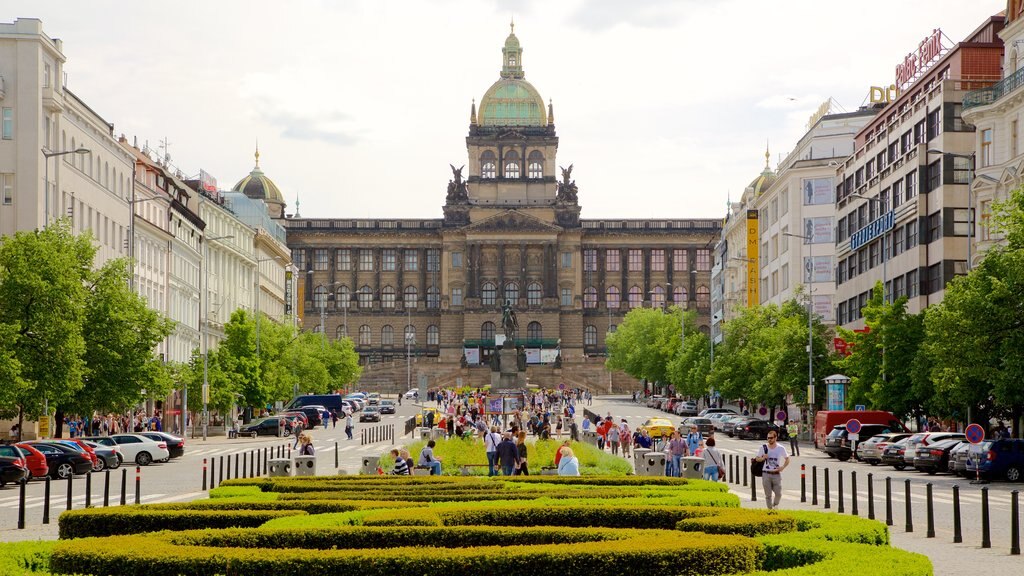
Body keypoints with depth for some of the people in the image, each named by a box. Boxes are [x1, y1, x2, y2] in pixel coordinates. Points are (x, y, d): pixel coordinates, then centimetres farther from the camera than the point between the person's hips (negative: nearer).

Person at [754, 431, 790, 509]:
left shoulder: (781, 448, 0)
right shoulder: (763, 448, 1)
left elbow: (787, 459, 10)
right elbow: (757, 459, 8)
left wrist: (783, 467, -6)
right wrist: (763, 458, -14)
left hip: (776, 474, 0)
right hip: (766, 474, 0)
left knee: (778, 493, -3)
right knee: (768, 494, 2)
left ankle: (775, 505, 25)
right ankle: (770, 509, 14)